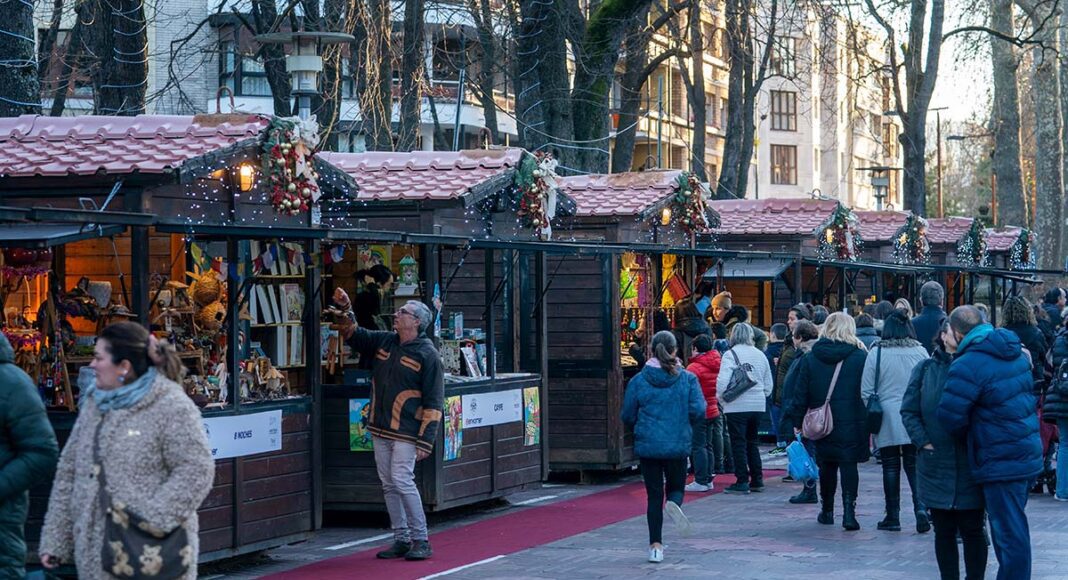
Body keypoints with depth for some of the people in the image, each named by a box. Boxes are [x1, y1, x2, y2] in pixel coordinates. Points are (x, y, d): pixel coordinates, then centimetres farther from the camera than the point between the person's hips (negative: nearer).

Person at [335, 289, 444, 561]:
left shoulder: (427, 355, -8)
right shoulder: (384, 341, 11)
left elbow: (433, 402, -10)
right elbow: (354, 335, 25)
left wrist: (425, 441, -15)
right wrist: (344, 311, 8)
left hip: (406, 432, -7)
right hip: (380, 429, 7)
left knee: (402, 481, -13)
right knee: (388, 485, 8)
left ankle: (421, 541, -5)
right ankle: (401, 540, 15)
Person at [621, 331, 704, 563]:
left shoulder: (638, 381, -3)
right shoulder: (687, 379, -4)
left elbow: (627, 417, 0)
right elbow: (698, 410, -10)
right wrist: (682, 419, 11)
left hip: (648, 446, 0)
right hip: (678, 445, 0)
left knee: (654, 496, 7)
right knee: (676, 487, 17)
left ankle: (655, 546, 3)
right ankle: (674, 504, -19)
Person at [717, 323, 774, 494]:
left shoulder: (731, 355, -10)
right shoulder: (760, 355, 8)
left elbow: (722, 381, -17)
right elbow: (768, 384, 11)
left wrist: (721, 397, -1)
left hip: (737, 407, -5)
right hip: (758, 406, 5)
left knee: (738, 444, 2)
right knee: (752, 443, 16)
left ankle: (742, 482, 1)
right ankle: (757, 480, 17)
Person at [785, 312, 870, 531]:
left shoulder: (810, 358, 1)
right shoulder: (861, 357, -5)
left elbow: (801, 393, 2)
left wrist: (797, 420, 8)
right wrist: (871, 422, 4)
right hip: (852, 422, -2)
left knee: (827, 465, 14)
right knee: (849, 464, 1)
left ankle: (827, 511, 23)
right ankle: (849, 511, -9)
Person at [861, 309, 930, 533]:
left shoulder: (876, 353, -8)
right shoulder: (920, 352, -4)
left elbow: (866, 391, -4)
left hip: (886, 420, -1)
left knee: (891, 466, 7)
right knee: (914, 464, 8)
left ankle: (893, 516, 10)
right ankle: (920, 507, -11)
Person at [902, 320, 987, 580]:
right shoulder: (926, 369, 5)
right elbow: (909, 410, 5)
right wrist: (924, 442, -6)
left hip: (970, 464, -1)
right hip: (936, 465, 1)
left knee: (972, 529, 2)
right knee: (944, 531, 8)